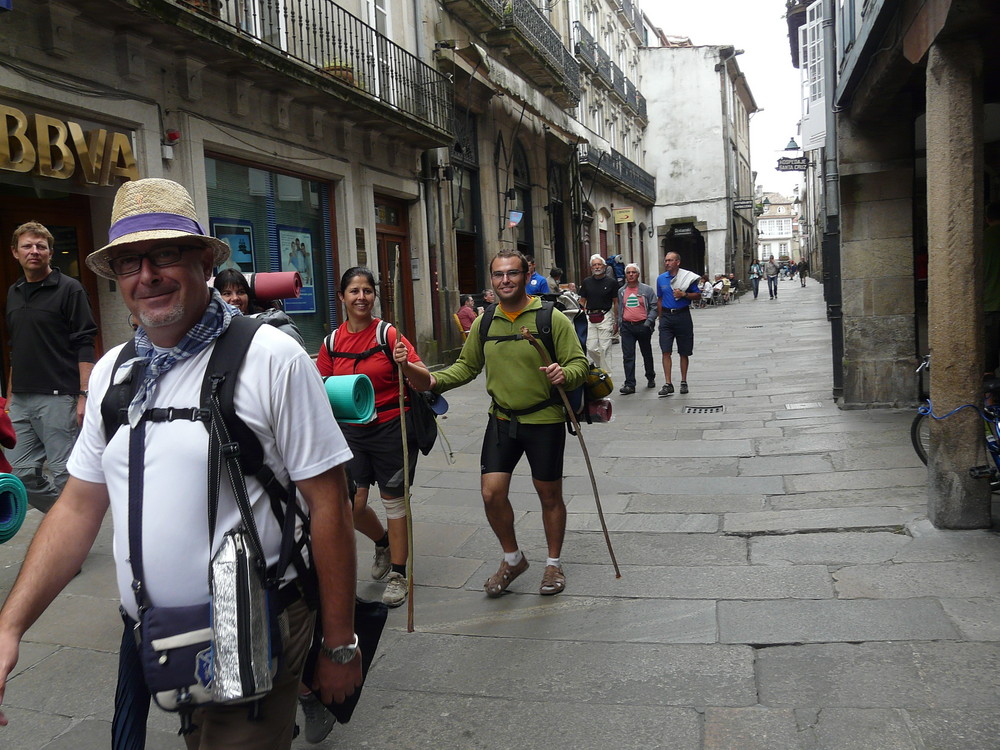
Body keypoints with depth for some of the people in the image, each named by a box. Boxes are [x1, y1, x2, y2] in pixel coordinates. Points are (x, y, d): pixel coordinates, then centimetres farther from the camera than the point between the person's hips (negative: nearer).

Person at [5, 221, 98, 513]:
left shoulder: (69, 289, -4)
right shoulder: (14, 293, 16)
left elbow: (84, 347, -9)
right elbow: (14, 350, 22)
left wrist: (84, 395, -17)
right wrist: (10, 395, 19)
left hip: (58, 398, -7)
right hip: (21, 400, 7)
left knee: (64, 475, -3)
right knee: (23, 475, 8)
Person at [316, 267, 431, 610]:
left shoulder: (388, 334, -9)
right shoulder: (333, 342, 2)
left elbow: (425, 383, -12)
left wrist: (406, 365, -32)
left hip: (392, 426, -3)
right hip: (352, 430, 4)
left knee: (393, 500, 4)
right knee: (351, 504, 3)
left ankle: (398, 574, 20)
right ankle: (383, 543, 35)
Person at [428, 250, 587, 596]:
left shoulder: (551, 318, -10)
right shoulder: (483, 323, 4)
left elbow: (579, 363, -10)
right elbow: (467, 365, 12)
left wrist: (565, 374, -32)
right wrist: (437, 380, -5)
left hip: (544, 420, -3)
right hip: (502, 420, 3)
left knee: (549, 495, 10)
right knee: (492, 493, -3)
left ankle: (554, 563, 32)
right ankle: (512, 558, 23)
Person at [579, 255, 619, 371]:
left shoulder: (611, 282, 0)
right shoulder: (587, 282, 9)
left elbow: (616, 303, 3)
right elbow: (582, 301, 14)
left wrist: (616, 322, -2)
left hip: (605, 317, -3)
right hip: (589, 318, 3)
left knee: (604, 348, -3)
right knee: (591, 348, 2)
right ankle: (601, 367, 26)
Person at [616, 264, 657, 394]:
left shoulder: (647, 289, 1)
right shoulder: (621, 291, 10)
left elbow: (654, 307, -1)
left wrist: (649, 321, -12)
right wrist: (619, 324, 10)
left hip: (642, 325, -2)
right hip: (627, 327, 2)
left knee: (647, 354, 13)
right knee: (628, 356, -6)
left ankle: (651, 378, 32)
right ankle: (629, 384, -7)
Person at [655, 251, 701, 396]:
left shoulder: (687, 277, -2)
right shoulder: (661, 278, 8)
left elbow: (698, 296, 2)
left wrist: (684, 294, -15)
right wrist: (661, 318, 11)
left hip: (682, 315, -2)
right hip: (666, 317, 2)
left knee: (684, 352, 7)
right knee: (666, 351, -7)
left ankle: (684, 382, 18)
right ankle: (668, 384, -7)